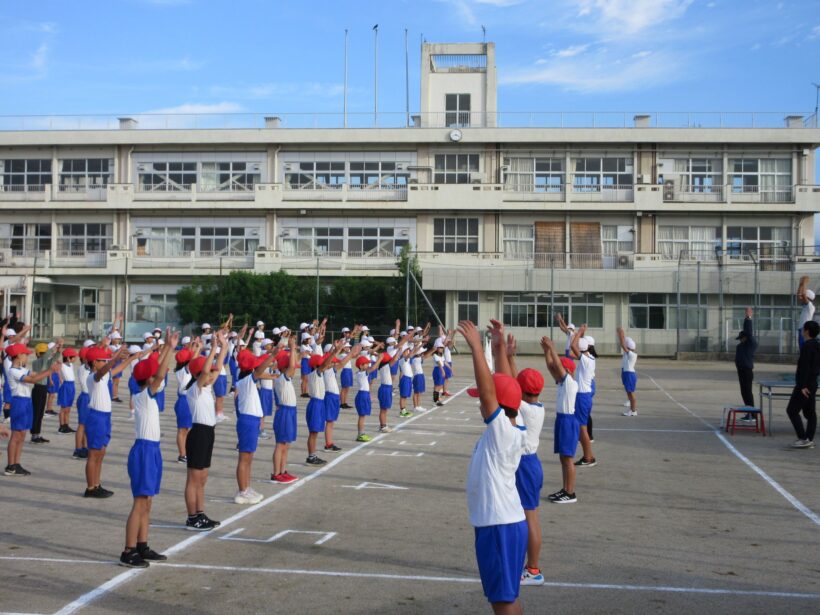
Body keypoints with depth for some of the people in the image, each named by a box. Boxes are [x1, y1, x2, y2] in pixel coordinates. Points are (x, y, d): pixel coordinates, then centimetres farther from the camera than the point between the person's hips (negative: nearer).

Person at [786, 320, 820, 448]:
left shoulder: (807, 346, -16)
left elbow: (805, 367, -22)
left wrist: (803, 385, -23)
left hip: (804, 385, -10)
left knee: (792, 410, -6)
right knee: (809, 412, 10)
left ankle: (803, 439, -9)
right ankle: (809, 439, 11)